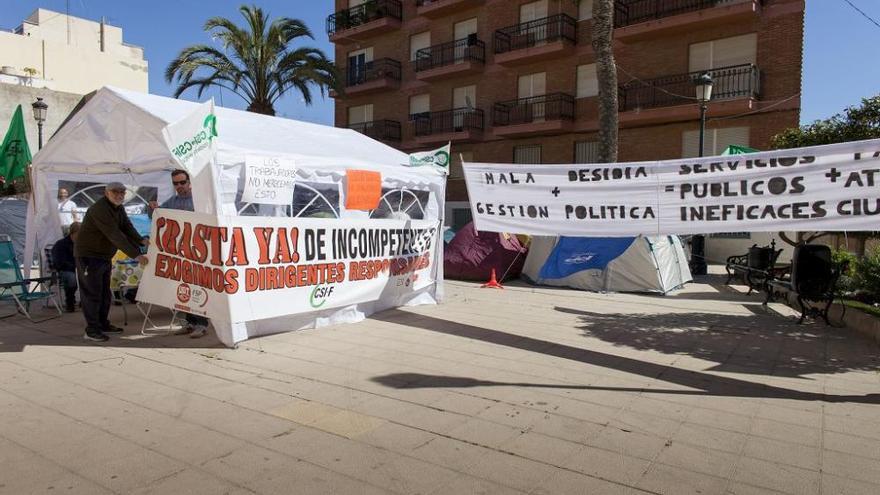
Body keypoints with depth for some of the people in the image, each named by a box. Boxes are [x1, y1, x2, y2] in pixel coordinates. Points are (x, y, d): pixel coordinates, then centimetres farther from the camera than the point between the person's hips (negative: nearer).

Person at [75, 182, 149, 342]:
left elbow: (127, 227, -3)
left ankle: (103, 324, 26)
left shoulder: (118, 208, 7)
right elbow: (115, 235, -31)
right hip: (89, 256, -10)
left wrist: (141, 240, -23)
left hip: (105, 257, 10)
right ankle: (91, 330, -1)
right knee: (92, 293, -6)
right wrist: (135, 255, -34)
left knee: (105, 293, 15)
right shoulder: (99, 209, -24)